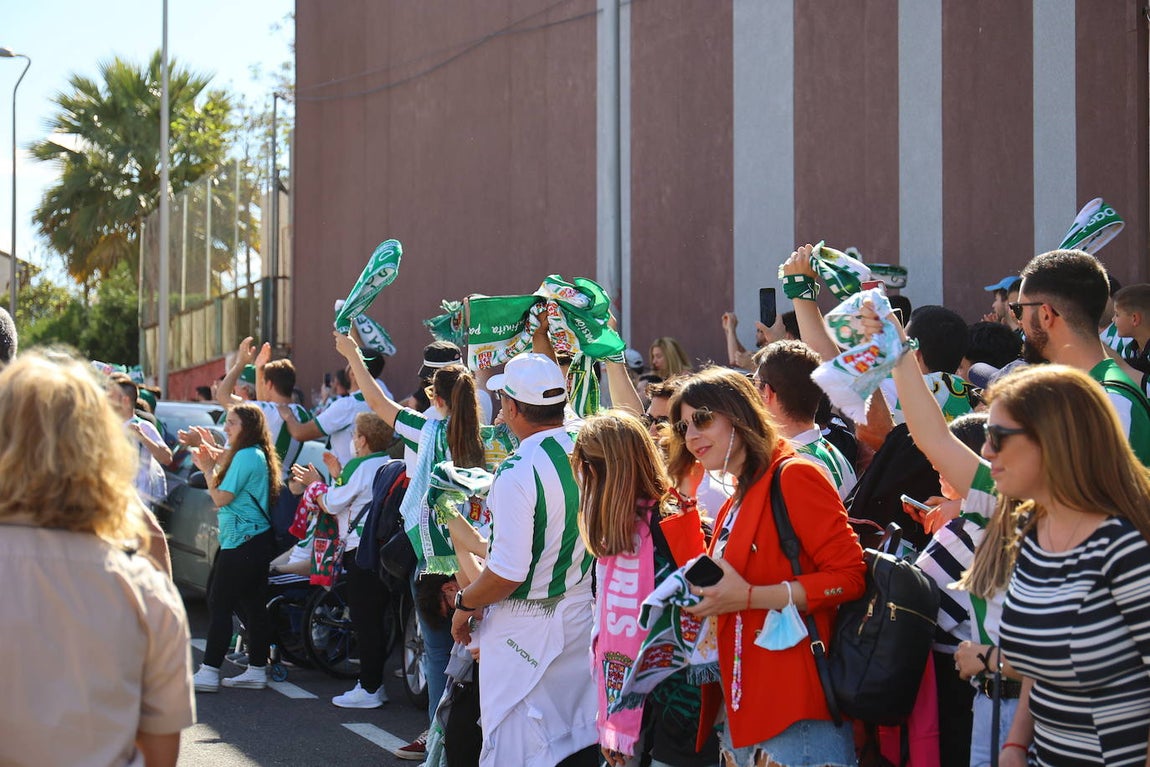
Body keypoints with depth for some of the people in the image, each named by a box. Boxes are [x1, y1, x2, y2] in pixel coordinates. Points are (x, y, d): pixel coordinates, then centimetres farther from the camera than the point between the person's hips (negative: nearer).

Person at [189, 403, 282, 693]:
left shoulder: (246, 456, -15)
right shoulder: (256, 454, 16)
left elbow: (222, 497, -16)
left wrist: (206, 468, -5)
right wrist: (211, 463, 10)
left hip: (243, 543, -10)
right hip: (256, 540, 10)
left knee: (219, 604, -7)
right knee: (253, 604, 11)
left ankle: (209, 672, -8)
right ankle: (257, 670, 15)